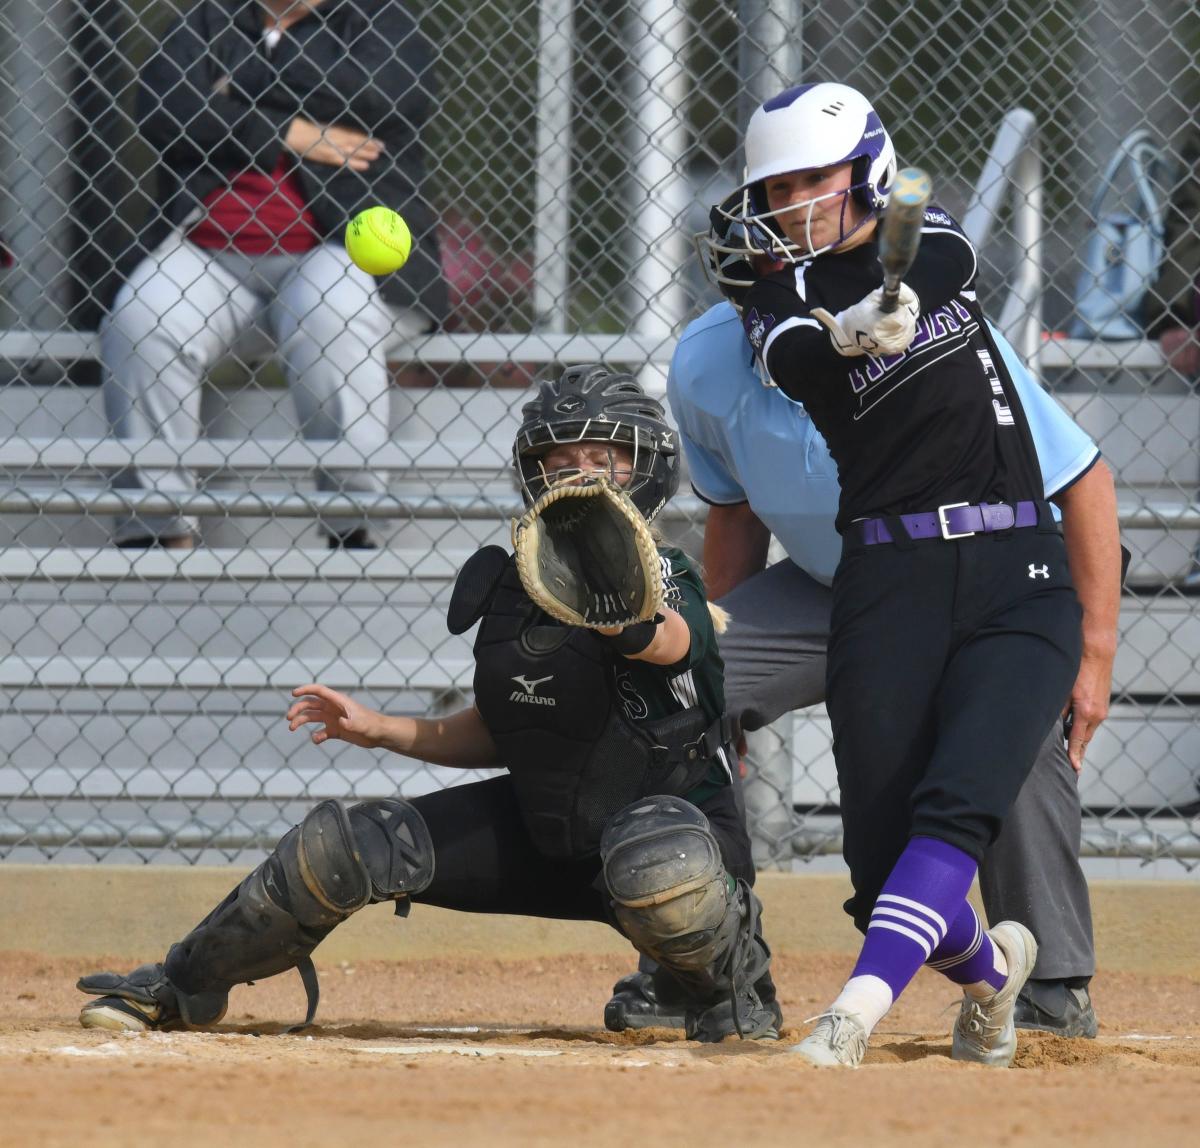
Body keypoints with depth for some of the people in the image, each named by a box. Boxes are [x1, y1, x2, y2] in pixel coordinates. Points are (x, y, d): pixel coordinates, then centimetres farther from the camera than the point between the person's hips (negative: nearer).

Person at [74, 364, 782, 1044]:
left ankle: (735, 983, -10)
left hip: (681, 822, -6)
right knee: (337, 845, -3)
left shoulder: (669, 579, -17)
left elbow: (667, 640, -44)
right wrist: (378, 730, 2)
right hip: (541, 829, 6)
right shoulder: (508, 584, 1)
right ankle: (182, 987, 20)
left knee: (654, 862, -44)